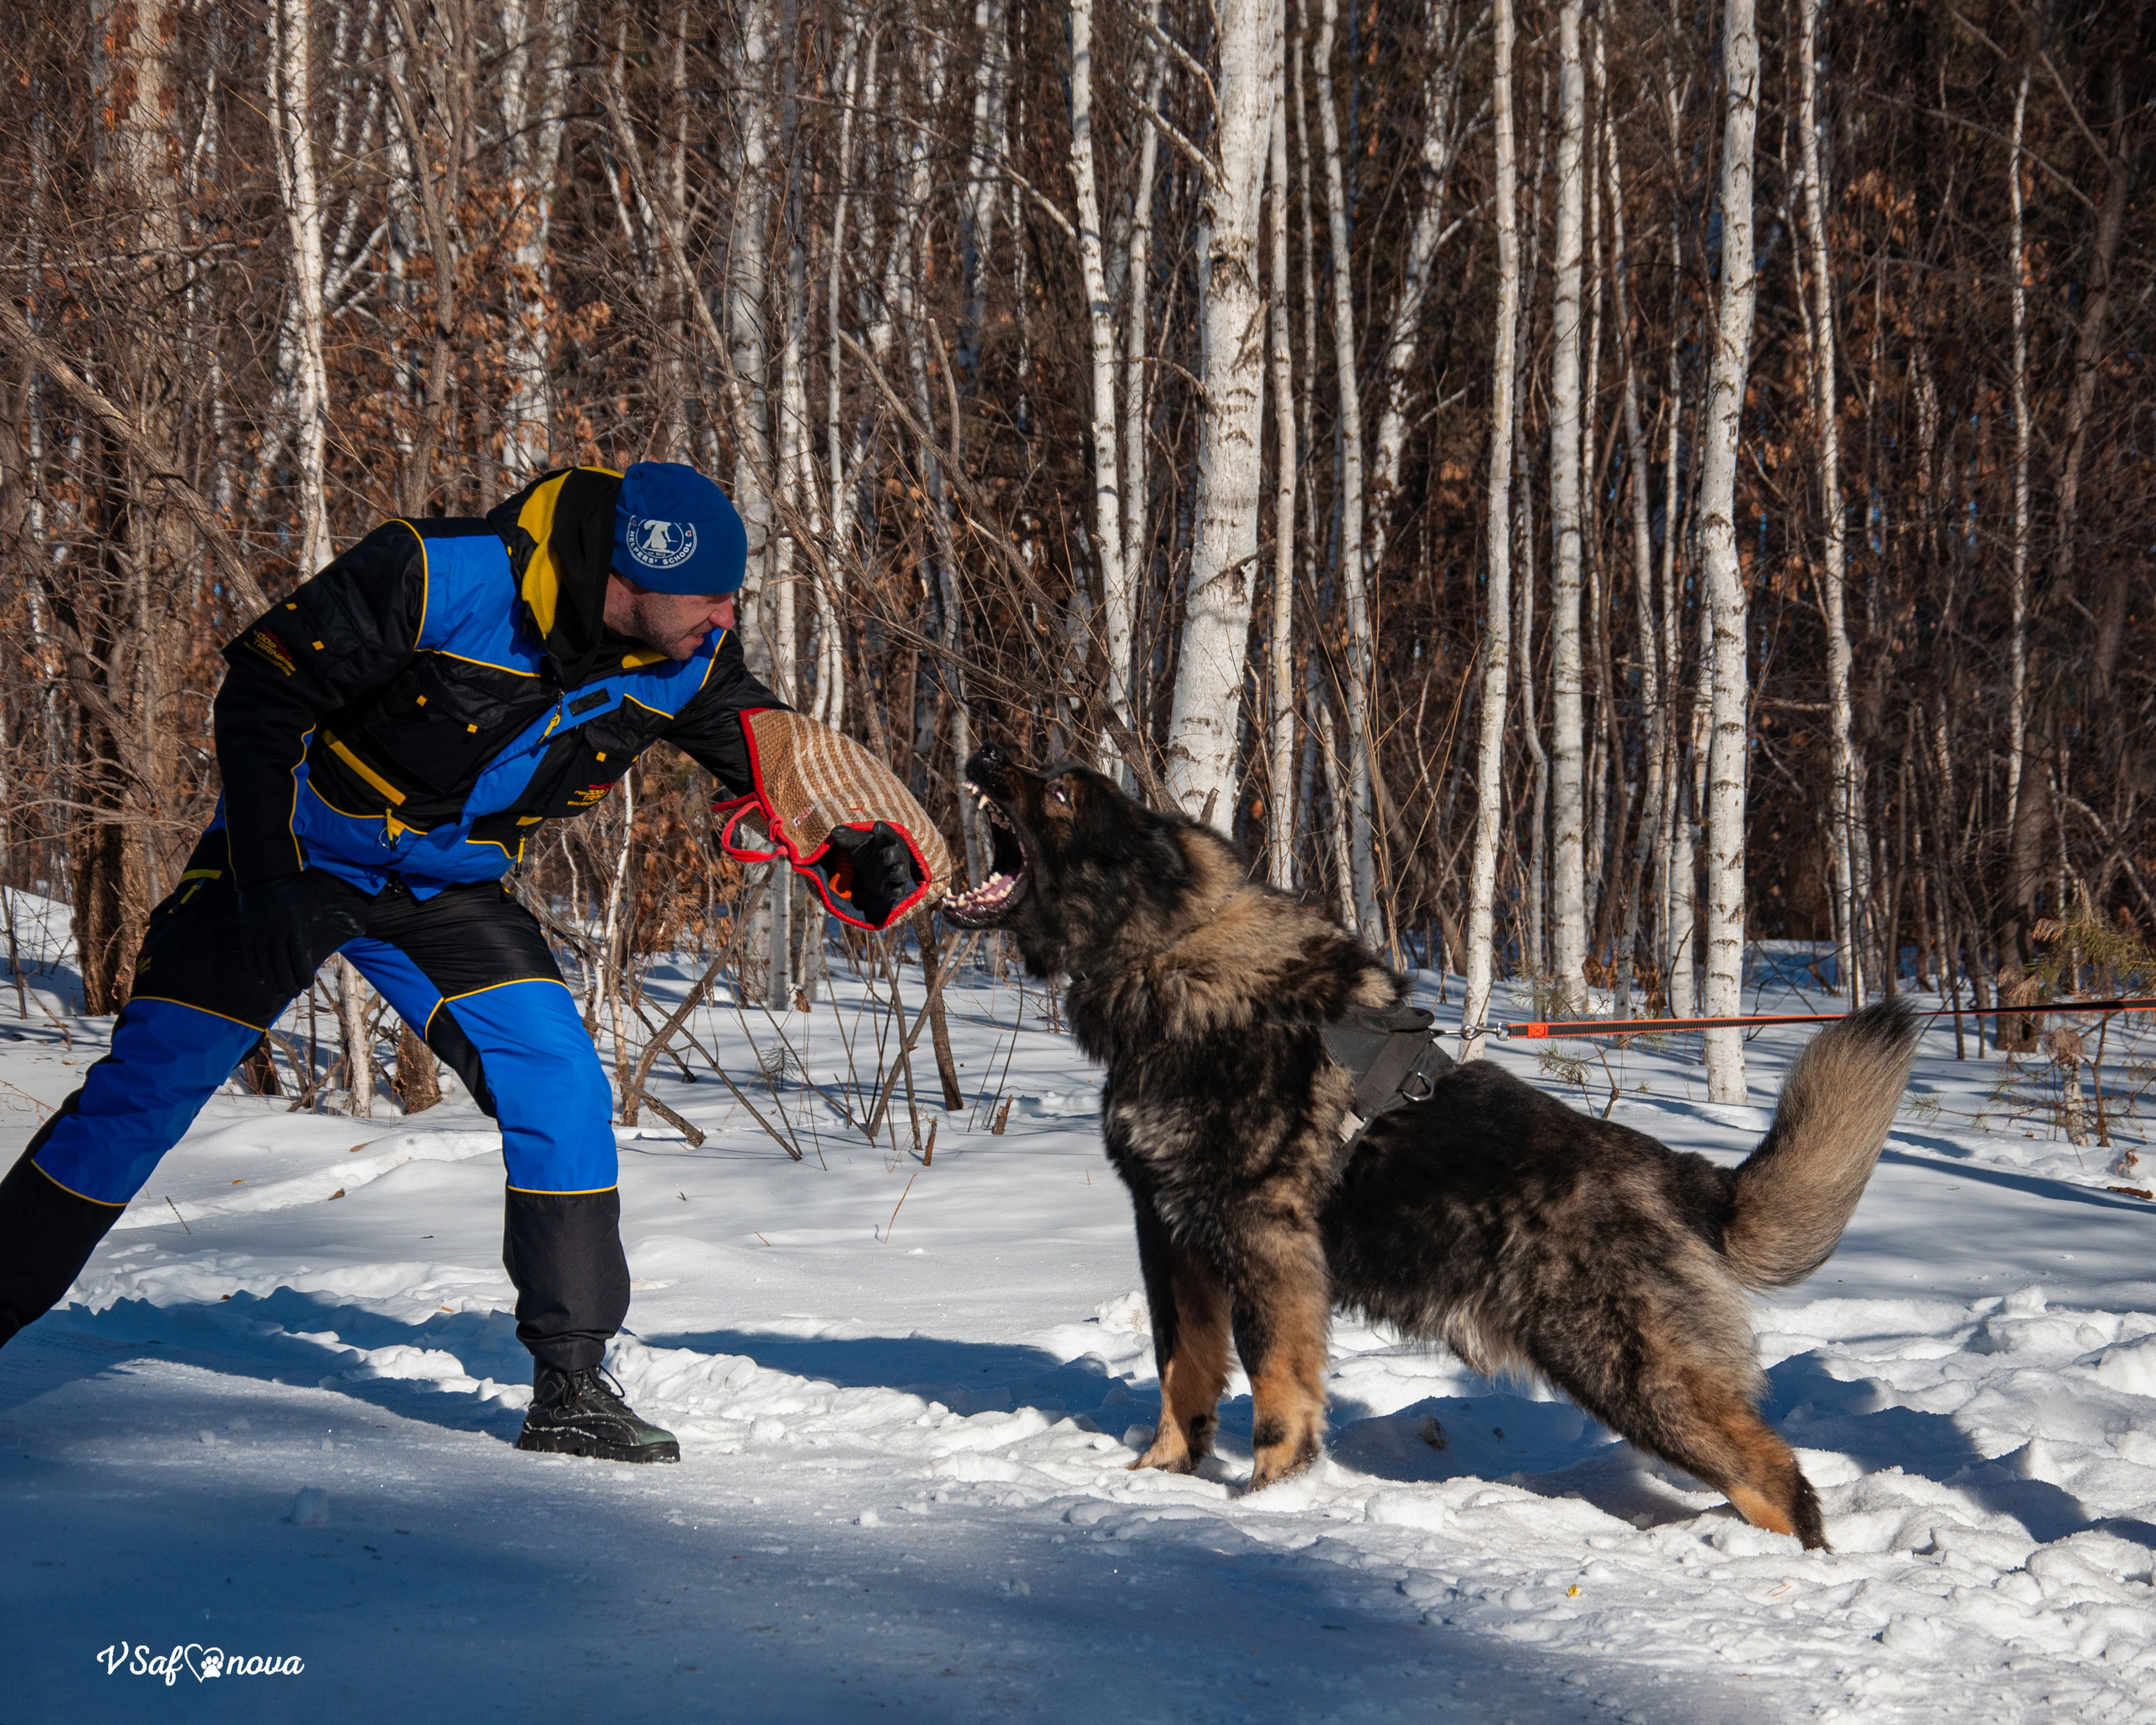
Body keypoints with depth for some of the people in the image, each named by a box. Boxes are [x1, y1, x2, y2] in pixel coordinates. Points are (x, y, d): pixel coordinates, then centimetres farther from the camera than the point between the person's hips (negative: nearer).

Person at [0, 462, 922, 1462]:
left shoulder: (687, 663, -14)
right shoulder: (437, 580, -30)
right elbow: (261, 688, -22)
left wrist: (863, 855, -19)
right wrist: (266, 882, -25)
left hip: (450, 892, 4)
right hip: (294, 850, -4)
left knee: (564, 1096, -13)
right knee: (144, 1089, -4)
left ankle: (570, 1390, -4)